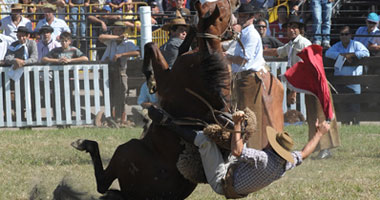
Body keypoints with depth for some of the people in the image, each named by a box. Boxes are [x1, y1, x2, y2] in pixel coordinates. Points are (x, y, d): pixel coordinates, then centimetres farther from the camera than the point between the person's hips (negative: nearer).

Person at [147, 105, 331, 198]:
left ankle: (167, 123, -13)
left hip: (221, 181, -9)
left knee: (204, 138, -21)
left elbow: (237, 151, -44)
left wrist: (237, 124, -40)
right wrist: (319, 134, 18)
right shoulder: (286, 163, -12)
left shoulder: (264, 159, -36)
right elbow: (304, 154, 8)